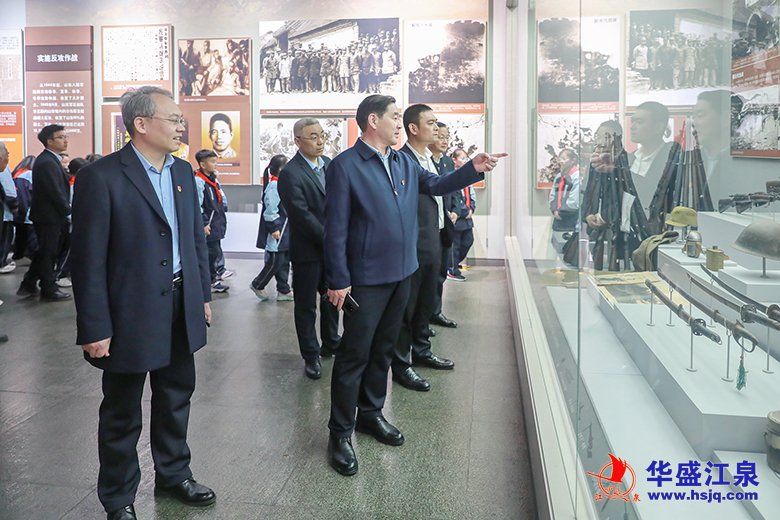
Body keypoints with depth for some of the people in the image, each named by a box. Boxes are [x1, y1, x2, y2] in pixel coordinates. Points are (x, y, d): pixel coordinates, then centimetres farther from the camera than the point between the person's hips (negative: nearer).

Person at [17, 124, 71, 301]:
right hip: (49, 216, -10)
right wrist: (68, 211, -11)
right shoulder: (47, 162, -20)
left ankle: (28, 286, 27)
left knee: (44, 252, 18)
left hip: (47, 215, 10)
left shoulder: (48, 160, 14)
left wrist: (66, 209, 7)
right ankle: (49, 290, 13)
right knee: (48, 253, 2)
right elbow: (56, 192, -22)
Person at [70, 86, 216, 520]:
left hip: (181, 309, 6)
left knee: (176, 399, 20)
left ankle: (174, 474, 40)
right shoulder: (101, 177, -14)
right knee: (122, 414, 12)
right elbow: (89, 260, -14)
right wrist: (95, 328, -15)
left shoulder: (183, 171, 7)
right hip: (130, 315, -6)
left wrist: (203, 295, 12)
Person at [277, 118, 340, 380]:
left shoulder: (329, 164, 6)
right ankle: (311, 355, 20)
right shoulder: (290, 174, -16)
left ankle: (330, 343, 36)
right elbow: (302, 216, -20)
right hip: (308, 250, -6)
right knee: (306, 304, 7)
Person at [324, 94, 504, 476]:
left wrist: (473, 169, -3)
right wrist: (338, 280, -15)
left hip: (401, 273, 7)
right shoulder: (345, 166, -12)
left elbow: (435, 185, 13)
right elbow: (336, 227, -14)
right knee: (354, 355, 2)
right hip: (366, 279, -7)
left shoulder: (404, 163, 9)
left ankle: (371, 413, 36)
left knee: (383, 349, 19)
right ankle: (340, 432, 16)